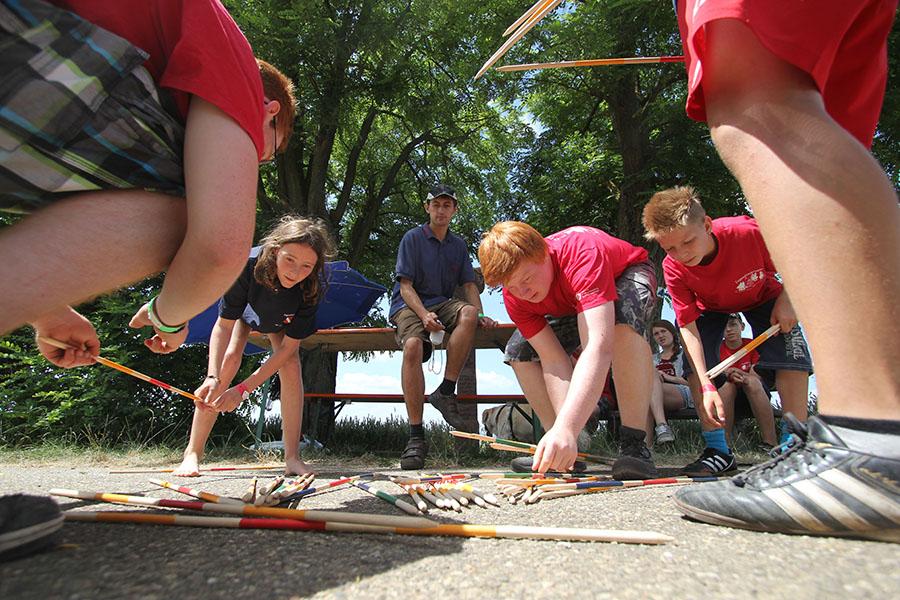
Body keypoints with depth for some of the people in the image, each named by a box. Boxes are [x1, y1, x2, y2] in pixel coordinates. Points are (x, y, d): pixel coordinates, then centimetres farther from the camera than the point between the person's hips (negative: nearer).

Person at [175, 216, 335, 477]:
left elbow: (288, 346, -32)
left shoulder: (311, 288, -39)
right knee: (230, 358, -18)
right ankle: (192, 454, -8)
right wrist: (212, 378, -48)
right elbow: (223, 325, -35)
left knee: (290, 362, -20)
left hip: (282, 318, 0)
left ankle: (292, 458, -15)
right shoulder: (249, 264, -42)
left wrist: (243, 389, -37)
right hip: (243, 310, 0)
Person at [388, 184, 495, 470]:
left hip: (443, 303, 4)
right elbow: (405, 285, -5)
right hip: (409, 304, -3)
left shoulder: (459, 244, 17)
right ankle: (416, 436, -28)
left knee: (469, 314, -32)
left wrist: (480, 315, -9)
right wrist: (424, 315, -23)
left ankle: (446, 391, -24)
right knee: (413, 346, -35)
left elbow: (469, 284, 12)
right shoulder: (412, 238, 3)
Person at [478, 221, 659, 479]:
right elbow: (554, 360, -29)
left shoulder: (583, 254, -44)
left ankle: (634, 445, -31)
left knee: (622, 319, -41)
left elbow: (598, 348, -55)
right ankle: (563, 450, -2)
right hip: (573, 303, 5)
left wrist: (566, 427, -64)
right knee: (519, 352, -9)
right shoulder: (515, 296, -25)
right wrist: (560, 431, -42)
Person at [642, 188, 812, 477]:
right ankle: (718, 451, -7)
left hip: (762, 296, 0)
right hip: (709, 306, 1)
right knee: (696, 365, -17)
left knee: (791, 357, -17)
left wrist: (786, 301, -29)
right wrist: (707, 386, -38)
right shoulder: (673, 268, -33)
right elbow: (689, 330, -32)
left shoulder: (748, 232, -37)